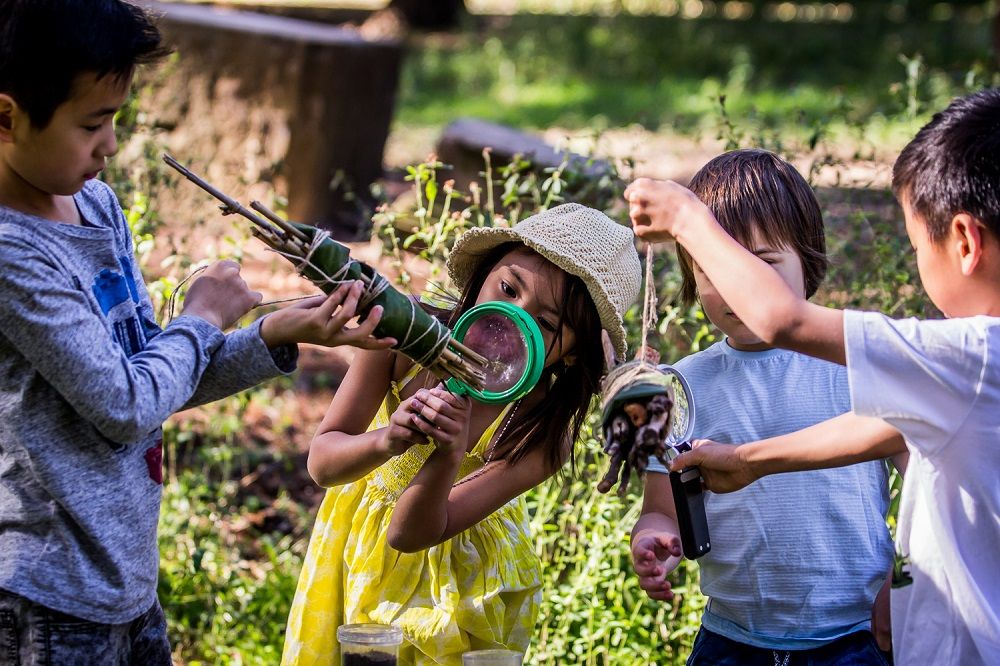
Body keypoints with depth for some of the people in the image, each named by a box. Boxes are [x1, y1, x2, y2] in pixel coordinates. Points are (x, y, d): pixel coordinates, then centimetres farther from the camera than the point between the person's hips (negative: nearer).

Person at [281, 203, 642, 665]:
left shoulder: (545, 435, -30)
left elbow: (410, 534, -29)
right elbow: (321, 462, -21)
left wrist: (447, 458, -47)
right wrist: (387, 441, -42)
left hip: (459, 571, -2)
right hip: (355, 532, 2)